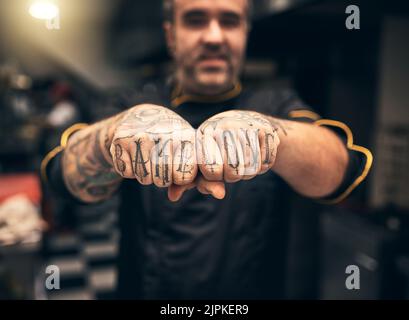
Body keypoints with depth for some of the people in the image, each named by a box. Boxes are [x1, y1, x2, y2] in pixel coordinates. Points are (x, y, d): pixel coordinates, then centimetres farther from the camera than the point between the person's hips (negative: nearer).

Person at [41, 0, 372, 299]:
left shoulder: (277, 108, -5)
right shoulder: (138, 106, -5)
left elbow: (337, 168, -23)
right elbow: (71, 172, -22)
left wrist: (268, 131, -43)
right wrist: (121, 127, -42)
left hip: (253, 288, 1)